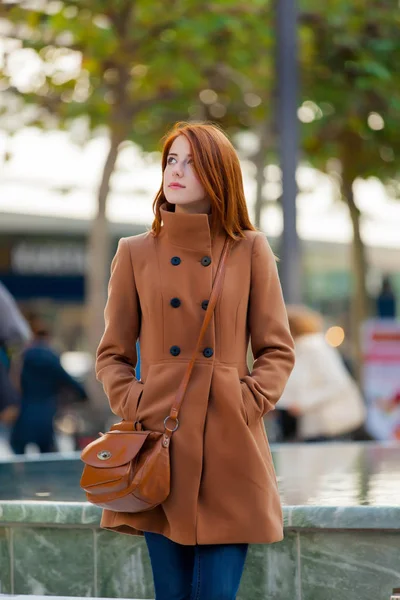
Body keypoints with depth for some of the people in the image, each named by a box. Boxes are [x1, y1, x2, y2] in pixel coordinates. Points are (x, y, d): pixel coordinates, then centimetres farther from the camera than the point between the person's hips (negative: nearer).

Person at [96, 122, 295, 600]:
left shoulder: (250, 250, 6)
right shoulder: (136, 253, 8)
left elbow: (277, 351, 7)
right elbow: (112, 354, 12)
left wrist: (249, 401, -8)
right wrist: (133, 404, -5)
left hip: (230, 450, -1)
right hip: (162, 440, 1)